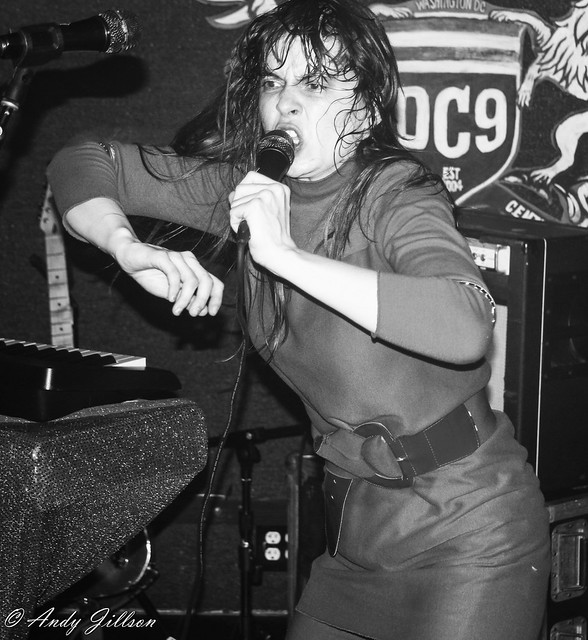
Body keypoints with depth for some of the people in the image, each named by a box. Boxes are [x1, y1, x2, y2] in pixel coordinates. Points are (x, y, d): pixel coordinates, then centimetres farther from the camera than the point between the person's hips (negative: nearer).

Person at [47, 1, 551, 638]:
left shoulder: (396, 193, -19)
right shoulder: (249, 187, 0)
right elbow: (85, 162, 6)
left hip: (465, 533, -6)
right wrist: (134, 251, -14)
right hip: (356, 526, 7)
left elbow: (464, 327, -40)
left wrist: (284, 255, -33)